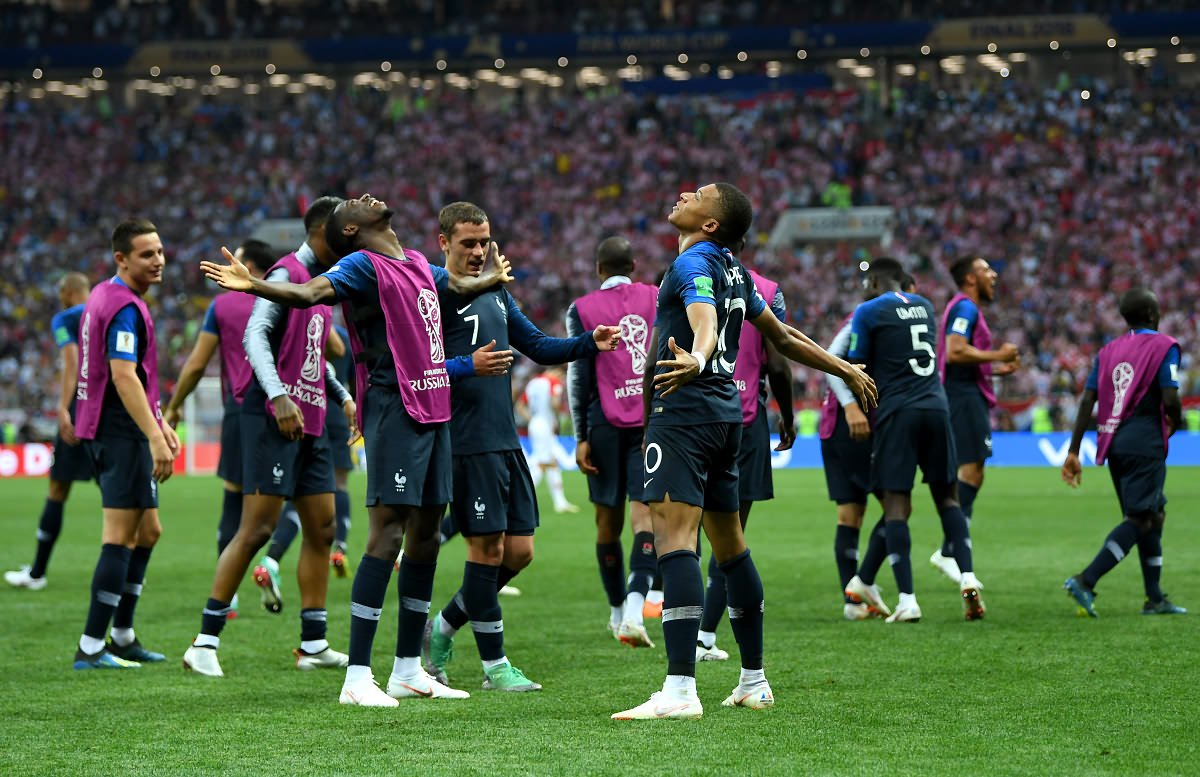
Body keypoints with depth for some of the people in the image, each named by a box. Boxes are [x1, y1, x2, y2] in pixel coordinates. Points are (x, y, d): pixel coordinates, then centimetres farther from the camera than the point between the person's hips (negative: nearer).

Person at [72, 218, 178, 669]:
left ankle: (123, 637, 21)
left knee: (147, 532, 16)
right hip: (122, 433, -10)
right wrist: (155, 436, -27)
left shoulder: (104, 297, 17)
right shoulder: (125, 306, -15)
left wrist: (159, 425, 28)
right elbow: (123, 377, -24)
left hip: (103, 430, 10)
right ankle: (91, 648, -9)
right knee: (121, 538, -9)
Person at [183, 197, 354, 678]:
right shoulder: (286, 274, -9)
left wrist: (343, 398, 21)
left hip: (310, 424, 9)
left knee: (322, 529, 8)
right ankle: (205, 643, -6)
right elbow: (255, 336, -20)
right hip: (274, 420, -9)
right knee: (257, 529, -11)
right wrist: (279, 396, -30)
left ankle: (313, 645, 14)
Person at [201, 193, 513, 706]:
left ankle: (409, 671, 19)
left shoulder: (418, 264, 18)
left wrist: (492, 277, 58)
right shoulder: (362, 265, -6)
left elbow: (457, 285, 39)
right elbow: (308, 293, -22)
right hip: (394, 410, -8)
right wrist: (254, 287, -40)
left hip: (435, 410, 8)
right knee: (387, 537, -12)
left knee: (425, 538, 10)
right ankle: (357, 678, -12)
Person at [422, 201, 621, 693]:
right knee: (487, 547, -5)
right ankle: (495, 667, 4)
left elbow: (538, 347, 22)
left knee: (519, 550, 7)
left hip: (506, 440, 8)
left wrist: (591, 343, 8)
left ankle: (444, 626, 24)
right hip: (468, 443, -8)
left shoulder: (496, 293, 17)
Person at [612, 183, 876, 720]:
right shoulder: (734, 271, 15)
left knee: (674, 540, -16)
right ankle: (753, 682, 25)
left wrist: (696, 360, -52)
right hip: (726, 412, 9)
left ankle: (680, 691, -27)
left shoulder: (694, 263, -9)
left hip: (683, 410, -9)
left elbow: (704, 319, -30)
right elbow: (781, 337, 25)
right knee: (730, 547, 17)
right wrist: (845, 371, 38)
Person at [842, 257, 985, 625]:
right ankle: (968, 578, -1)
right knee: (947, 497, 14)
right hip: (935, 406, 5)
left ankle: (907, 599, -9)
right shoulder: (924, 306, 17)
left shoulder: (869, 312, -1)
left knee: (896, 505, -3)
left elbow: (856, 368, 3)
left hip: (898, 411, -5)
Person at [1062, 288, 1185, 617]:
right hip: (1145, 444, -7)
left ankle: (1155, 599, 21)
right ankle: (1085, 581, -21)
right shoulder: (1164, 346, -5)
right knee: (1139, 521, -7)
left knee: (1155, 515, 18)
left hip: (1113, 443, 7)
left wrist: (1074, 451, 7)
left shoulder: (1108, 351, 13)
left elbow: (1087, 399, 7)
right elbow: (1169, 399, -15)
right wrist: (1174, 424, 8)